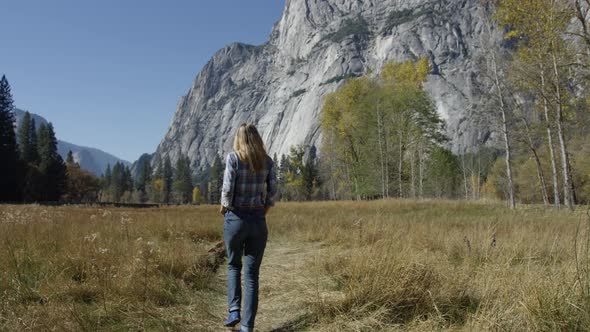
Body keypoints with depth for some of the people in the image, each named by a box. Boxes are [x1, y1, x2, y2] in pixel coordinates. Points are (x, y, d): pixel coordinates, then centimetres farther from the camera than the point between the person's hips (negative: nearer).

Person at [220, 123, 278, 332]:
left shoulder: (233, 158, -6)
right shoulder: (267, 161, 3)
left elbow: (228, 188, -14)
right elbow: (273, 191, -3)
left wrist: (224, 207, 5)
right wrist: (264, 210, 12)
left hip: (235, 219, -2)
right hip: (258, 221, 2)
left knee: (233, 265, 22)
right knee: (252, 274, 7)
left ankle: (234, 310, 8)